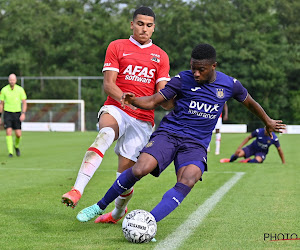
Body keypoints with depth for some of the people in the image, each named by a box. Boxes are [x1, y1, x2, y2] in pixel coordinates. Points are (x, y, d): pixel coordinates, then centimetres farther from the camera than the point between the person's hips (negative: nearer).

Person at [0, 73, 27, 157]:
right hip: (7, 113, 0)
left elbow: (24, 103, -1)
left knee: (18, 134, -2)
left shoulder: (20, 89, -2)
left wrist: (23, 113, -15)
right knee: (9, 132, -15)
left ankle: (16, 146, 30)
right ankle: (10, 152, -11)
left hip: (17, 114, 0)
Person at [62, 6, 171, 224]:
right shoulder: (117, 47, 9)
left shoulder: (160, 56, 15)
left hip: (142, 119, 2)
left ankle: (118, 212, 28)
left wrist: (174, 104, -16)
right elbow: (108, 84, -1)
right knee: (105, 135, -36)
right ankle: (77, 190, -47)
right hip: (115, 109, -2)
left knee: (126, 172, -3)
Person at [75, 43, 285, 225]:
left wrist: (268, 122, 35)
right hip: (168, 133, -1)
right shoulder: (183, 80, -1)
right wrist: (133, 100, -24)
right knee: (139, 169, -24)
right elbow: (152, 102, -3)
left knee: (187, 182, -29)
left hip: (196, 144, 1)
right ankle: (100, 207, -3)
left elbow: (249, 102, 23)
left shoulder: (230, 85, 3)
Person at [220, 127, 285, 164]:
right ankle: (230, 160, 12)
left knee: (258, 160, -37)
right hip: (253, 147, 1)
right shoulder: (259, 131, -21)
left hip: (262, 152, -1)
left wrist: (284, 163, -3)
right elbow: (248, 138, -7)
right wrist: (239, 148, -12)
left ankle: (248, 161, -5)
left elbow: (279, 150, -9)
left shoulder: (274, 138, -23)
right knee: (239, 153, -22)